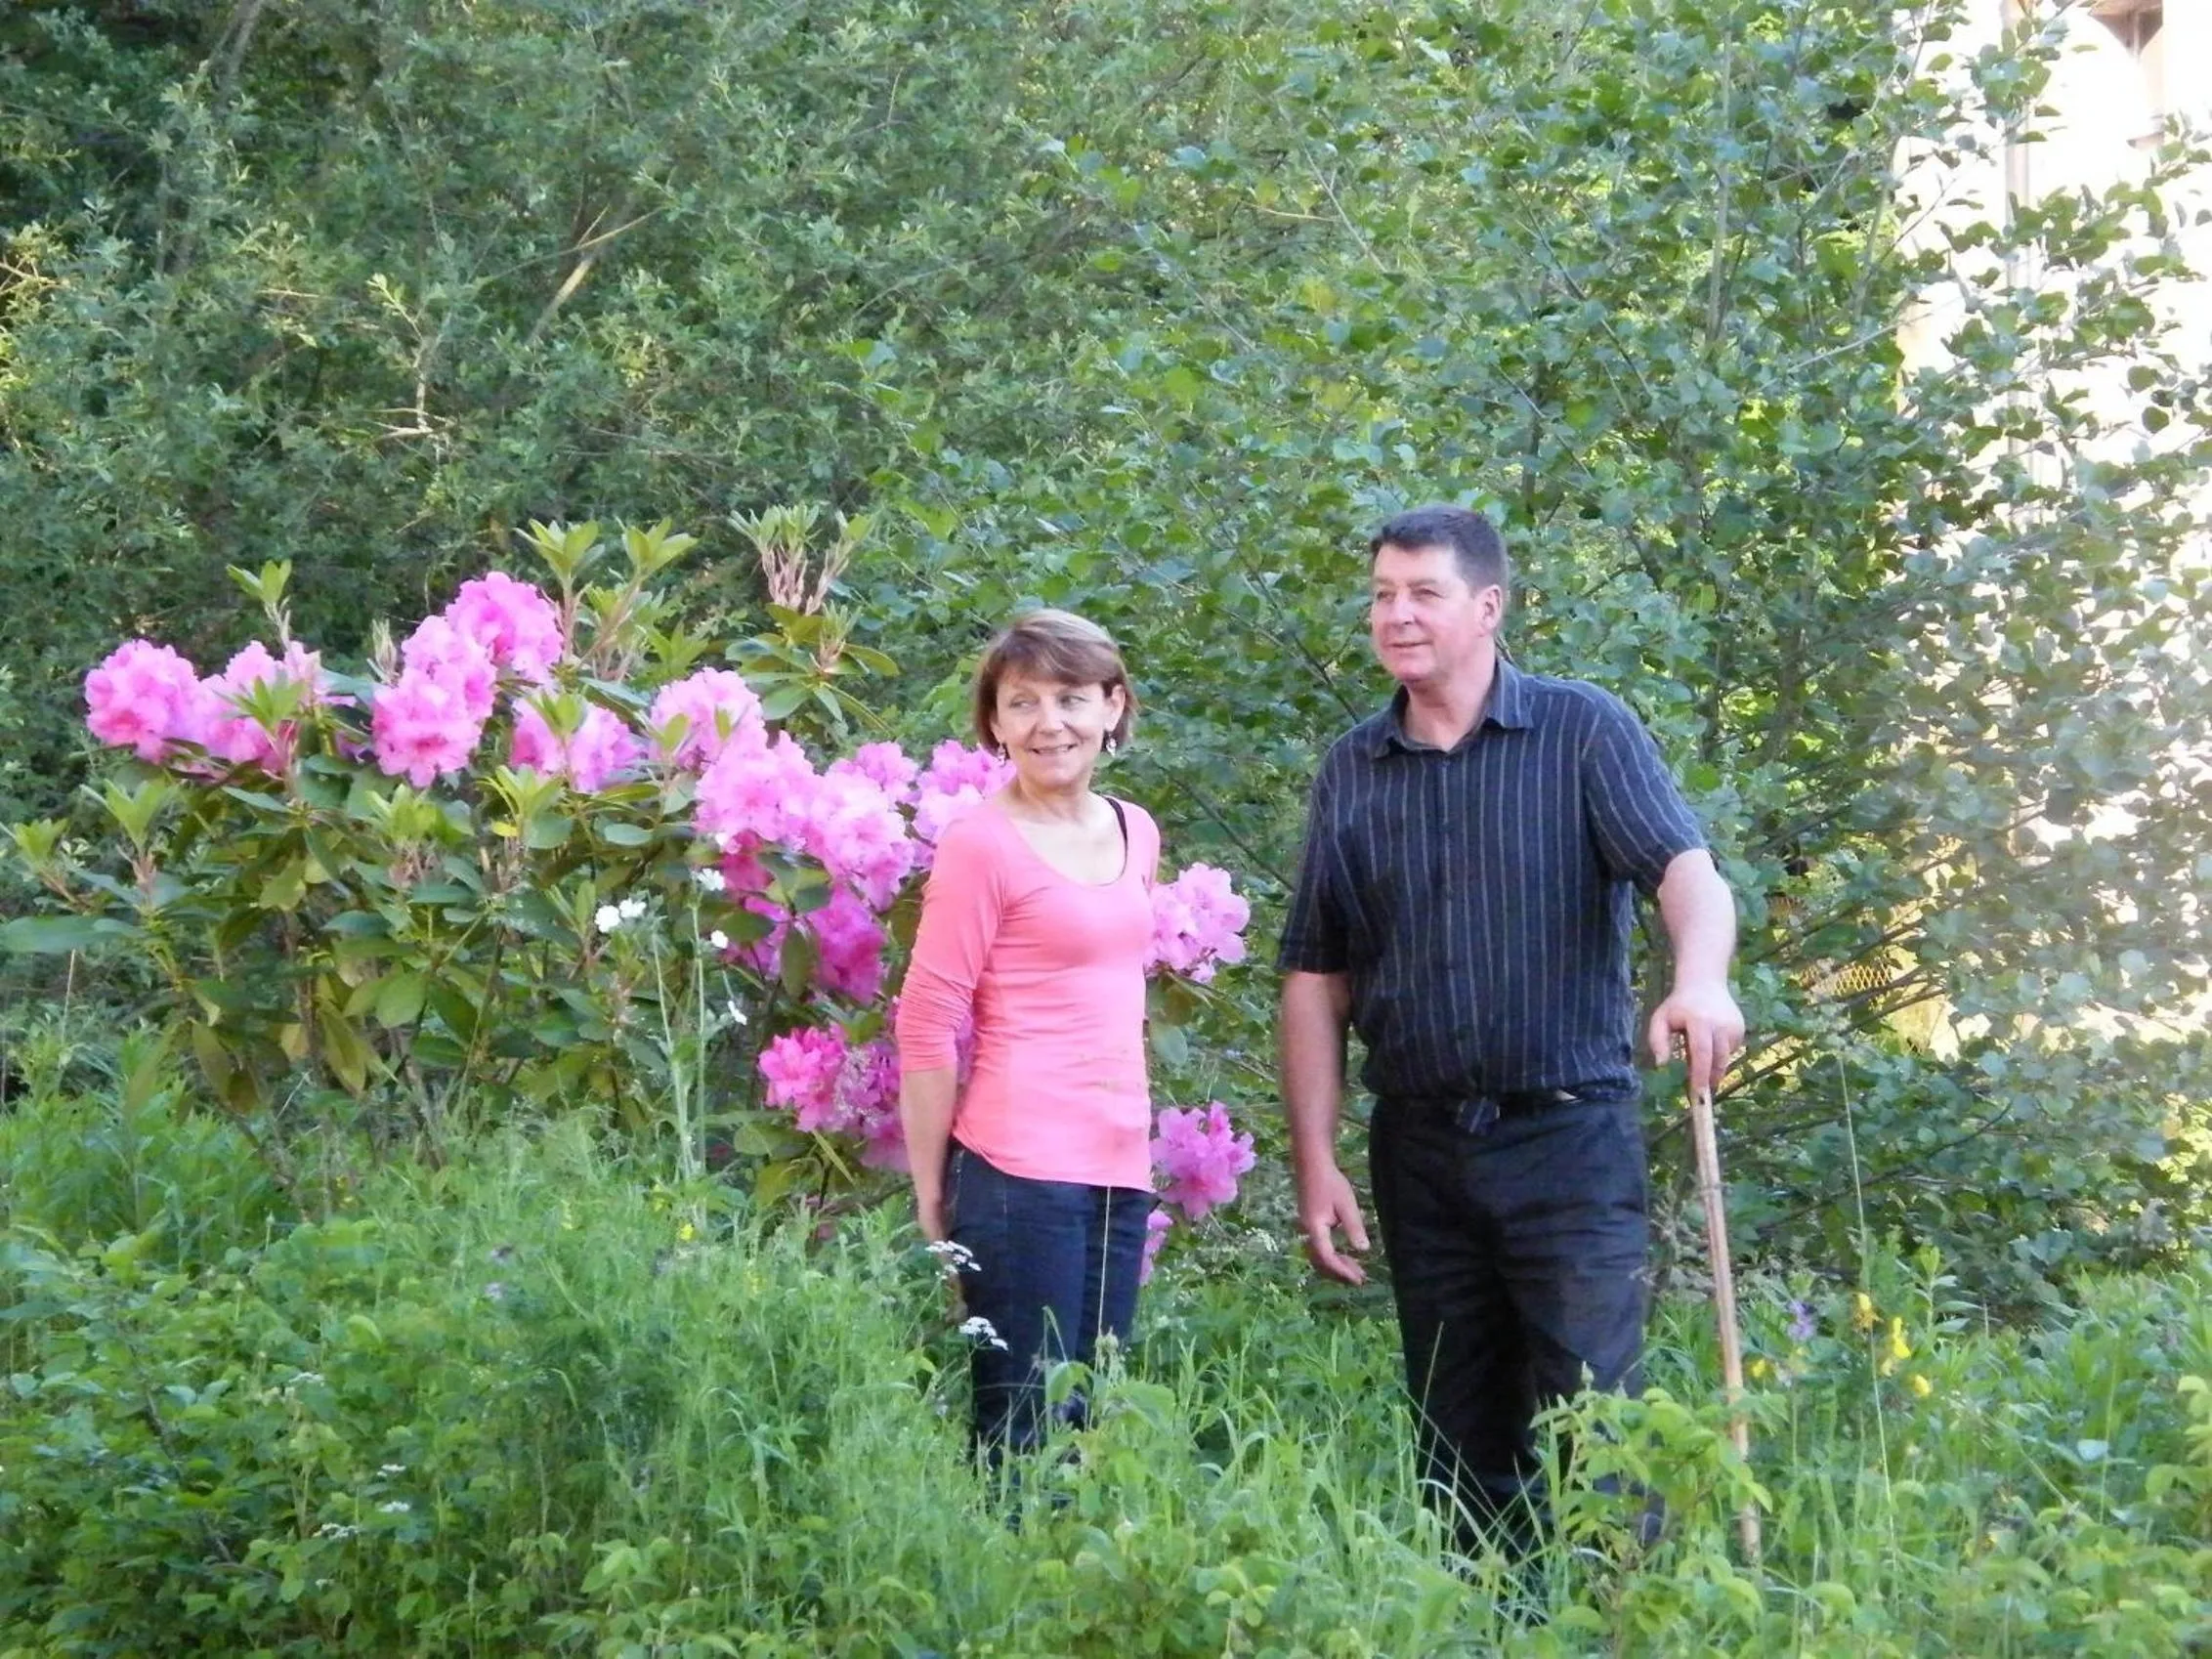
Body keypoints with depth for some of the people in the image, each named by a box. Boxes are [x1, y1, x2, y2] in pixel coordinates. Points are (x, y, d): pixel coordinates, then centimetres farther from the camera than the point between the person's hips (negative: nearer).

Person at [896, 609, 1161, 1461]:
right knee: (1027, 1431, -6)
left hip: (1121, 1170, 7)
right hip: (1023, 1168, -7)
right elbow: (927, 1025, -8)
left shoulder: (1134, 833, 13)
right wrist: (932, 1190, -6)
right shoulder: (981, 845, -8)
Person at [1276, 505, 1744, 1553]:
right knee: (1456, 1447, 9)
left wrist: (1700, 978, -38)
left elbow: (1688, 872, -15)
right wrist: (1315, 1165, 3)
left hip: (1571, 1136, -4)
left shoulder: (1582, 732, -1)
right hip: (1419, 1145, 4)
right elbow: (1315, 982, 10)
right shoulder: (1351, 774, 10)